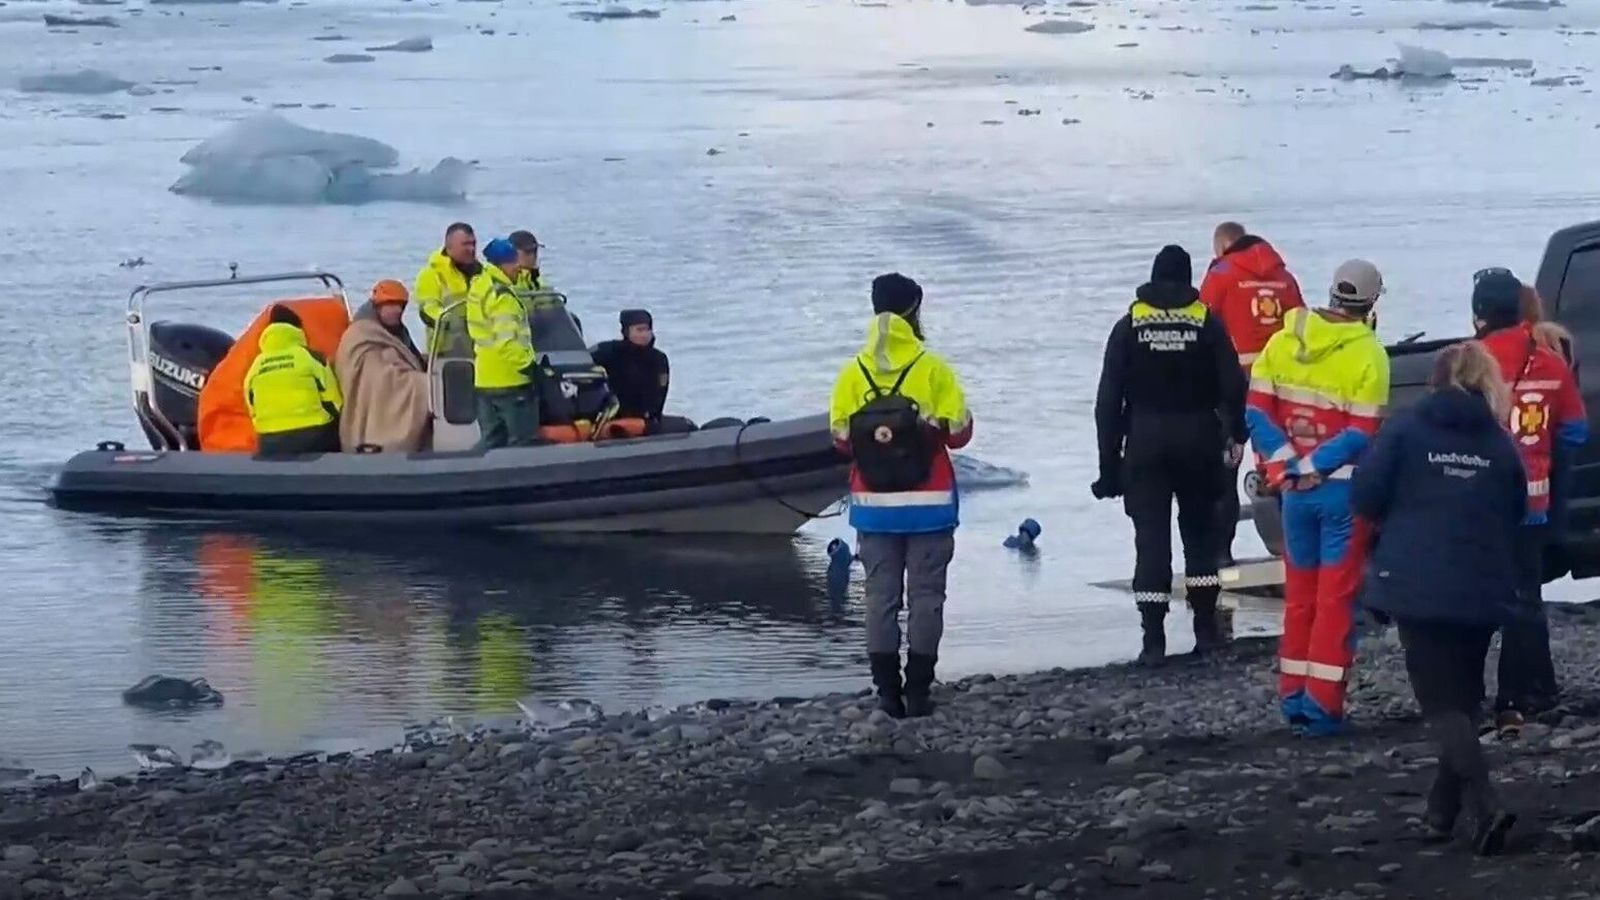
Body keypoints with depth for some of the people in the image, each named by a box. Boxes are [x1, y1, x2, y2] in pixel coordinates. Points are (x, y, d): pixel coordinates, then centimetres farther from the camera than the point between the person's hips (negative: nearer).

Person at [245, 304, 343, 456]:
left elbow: (253, 408, 14)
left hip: (272, 443, 4)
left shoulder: (256, 365, 10)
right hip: (312, 437, -4)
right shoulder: (309, 357, -2)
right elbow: (332, 401, -1)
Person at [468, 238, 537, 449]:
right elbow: (507, 342, -25)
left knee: (491, 440, 14)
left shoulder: (478, 287, 12)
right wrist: (531, 367, -19)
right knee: (523, 441, -3)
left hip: (484, 380, 9)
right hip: (510, 380, -9)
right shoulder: (502, 296, -18)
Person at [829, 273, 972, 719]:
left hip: (873, 506, 2)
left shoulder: (854, 372, -1)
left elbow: (841, 437, -1)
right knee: (925, 596, 4)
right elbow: (958, 431, -7)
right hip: (928, 504, -2)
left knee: (881, 596, 7)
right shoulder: (932, 369, -8)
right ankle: (918, 691, 1)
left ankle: (888, 692, 4)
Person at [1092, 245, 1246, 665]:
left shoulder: (1129, 327, -1)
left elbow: (1108, 400, -3)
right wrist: (1235, 432, 8)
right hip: (1197, 439, 1)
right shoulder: (1207, 323, -3)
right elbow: (1232, 387, -8)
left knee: (1151, 538, -1)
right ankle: (1206, 628, 13)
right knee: (1200, 532, 15)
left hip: (1145, 442, -1)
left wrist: (1109, 463, 1)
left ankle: (1153, 639, -6)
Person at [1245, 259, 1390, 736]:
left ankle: (1293, 696, 18)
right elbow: (1361, 434, -17)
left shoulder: (1282, 343, 1)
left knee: (1299, 592, 15)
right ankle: (1322, 704, -1)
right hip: (1343, 490, -4)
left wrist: (1286, 464, -6)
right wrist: (1314, 466, -11)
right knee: (1335, 597, 1)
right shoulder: (1368, 356, -13)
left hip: (1296, 491, 4)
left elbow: (1257, 412, -1)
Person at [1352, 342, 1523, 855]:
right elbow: (1516, 516, 11)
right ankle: (1442, 811, 19)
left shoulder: (1406, 430, -5)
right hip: (1482, 592, 4)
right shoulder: (1501, 444, 5)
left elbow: (1365, 496, -7)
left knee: (1440, 702, -3)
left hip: (1418, 587, -3)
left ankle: (1486, 807, -21)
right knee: (1462, 697, 18)